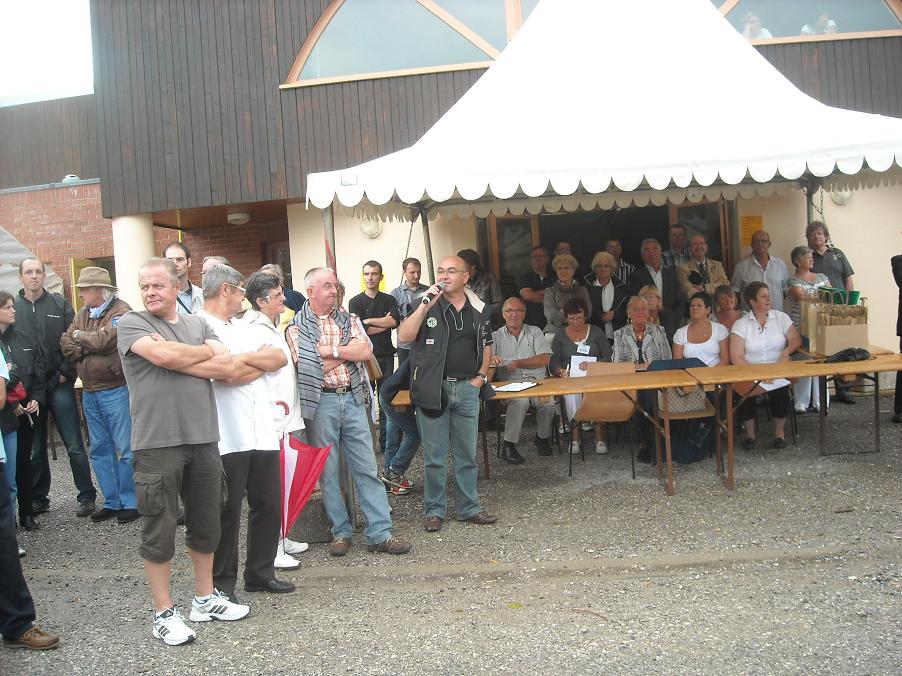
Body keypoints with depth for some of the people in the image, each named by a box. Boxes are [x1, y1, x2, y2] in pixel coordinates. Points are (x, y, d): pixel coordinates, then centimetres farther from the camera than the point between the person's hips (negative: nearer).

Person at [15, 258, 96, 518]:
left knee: (75, 446, 1)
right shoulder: (12, 308, 5)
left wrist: (66, 372, -8)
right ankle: (39, 498, 23)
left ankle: (87, 496, 9)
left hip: (59, 386, -1)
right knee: (35, 450, 11)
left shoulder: (60, 304, 3)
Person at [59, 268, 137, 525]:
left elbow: (104, 340, -21)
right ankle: (112, 502, 21)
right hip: (89, 392, 8)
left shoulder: (121, 311, -9)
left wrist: (80, 336, -3)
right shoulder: (83, 314, 13)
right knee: (100, 450, 12)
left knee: (125, 448, -1)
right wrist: (93, 346, -12)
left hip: (115, 390, -7)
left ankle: (131, 502, 9)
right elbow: (66, 345, 3)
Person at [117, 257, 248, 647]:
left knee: (206, 524, 15)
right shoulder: (131, 323, 0)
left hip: (203, 439, 5)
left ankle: (205, 598, 31)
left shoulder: (198, 323, 12)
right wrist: (205, 353, -3)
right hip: (157, 443, -4)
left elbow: (227, 368, -1)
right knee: (159, 530, 4)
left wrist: (176, 360, -11)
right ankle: (163, 612, 18)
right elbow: (161, 354, -19)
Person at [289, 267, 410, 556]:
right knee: (328, 471, 5)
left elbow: (366, 351, -4)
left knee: (367, 467, 2)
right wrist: (348, 351, -4)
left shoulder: (347, 319, 12)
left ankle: (380, 534, 6)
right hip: (321, 403, -3)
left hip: (353, 399, 3)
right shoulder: (297, 326, -1)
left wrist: (329, 350, -10)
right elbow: (312, 369, -12)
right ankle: (341, 532, 18)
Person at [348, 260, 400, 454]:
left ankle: (386, 441, 13)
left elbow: (395, 321, -9)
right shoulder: (355, 302, 4)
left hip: (386, 356, 2)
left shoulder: (389, 300, 11)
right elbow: (360, 330, -10)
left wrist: (369, 321, -10)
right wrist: (385, 322, -4)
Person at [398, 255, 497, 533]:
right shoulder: (426, 304, -2)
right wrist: (425, 306, -21)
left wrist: (481, 377, 5)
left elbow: (486, 346, 18)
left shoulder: (479, 309, 8)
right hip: (432, 388, -3)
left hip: (467, 387, 3)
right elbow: (404, 336, -15)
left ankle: (468, 507, 22)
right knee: (435, 456, 4)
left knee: (467, 454, 11)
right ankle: (434, 510, 16)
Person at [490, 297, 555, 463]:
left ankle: (542, 437, -1)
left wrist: (518, 363, -7)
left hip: (537, 381, 2)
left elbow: (544, 359, 3)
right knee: (520, 400, -35)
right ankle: (508, 445, -23)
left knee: (548, 402, -29)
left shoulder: (535, 332, 17)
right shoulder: (496, 336, 15)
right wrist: (491, 358, -25)